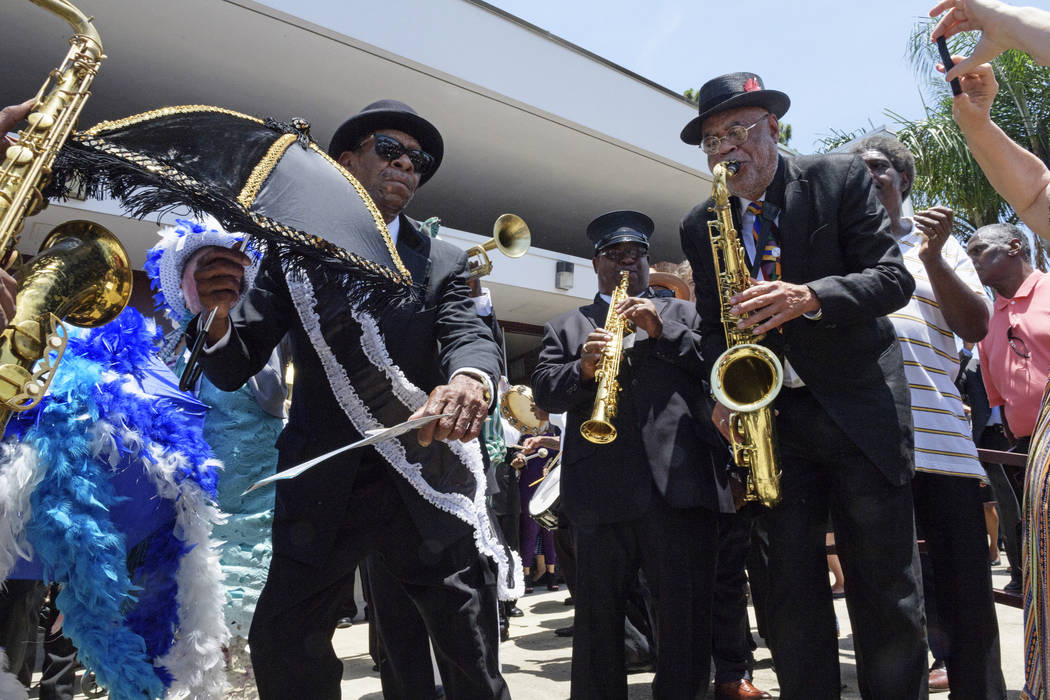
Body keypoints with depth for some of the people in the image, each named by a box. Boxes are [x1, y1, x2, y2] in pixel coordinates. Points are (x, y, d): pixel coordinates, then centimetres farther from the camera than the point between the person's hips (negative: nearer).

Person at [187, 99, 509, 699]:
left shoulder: (445, 263, 8)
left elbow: (471, 334, -11)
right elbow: (233, 370, 2)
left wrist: (472, 378, -36)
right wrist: (217, 312, -21)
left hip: (429, 483, 1)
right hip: (323, 488, 0)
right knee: (284, 651, 3)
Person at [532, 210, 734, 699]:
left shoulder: (682, 314, 20)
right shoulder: (565, 328, 19)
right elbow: (544, 392, 6)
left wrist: (663, 331, -7)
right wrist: (583, 369, -13)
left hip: (681, 479, 0)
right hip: (601, 487, 0)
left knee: (688, 614, 2)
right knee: (597, 616, 6)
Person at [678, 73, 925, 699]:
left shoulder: (842, 179, 0)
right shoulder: (701, 227, 8)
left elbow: (894, 278, -6)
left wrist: (810, 298, -24)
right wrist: (722, 393, -7)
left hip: (860, 405, -2)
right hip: (769, 417, 3)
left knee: (886, 586, 1)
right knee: (791, 584, 4)